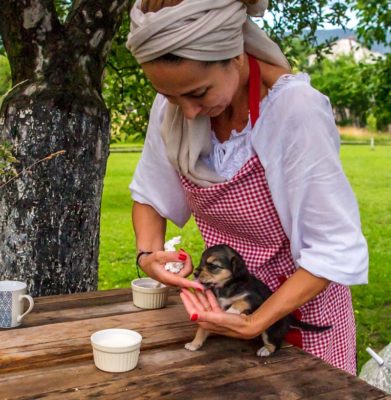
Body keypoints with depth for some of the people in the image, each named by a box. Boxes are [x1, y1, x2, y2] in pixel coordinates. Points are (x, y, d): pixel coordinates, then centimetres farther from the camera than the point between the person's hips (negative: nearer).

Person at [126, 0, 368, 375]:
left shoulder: (297, 109, -29)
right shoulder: (172, 105, -14)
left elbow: (336, 250, -24)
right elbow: (149, 196, 1)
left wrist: (253, 324, -28)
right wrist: (148, 253, -17)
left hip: (301, 301, -4)